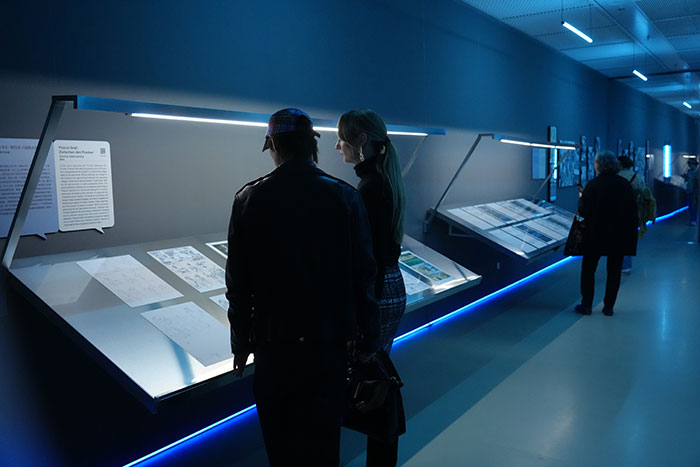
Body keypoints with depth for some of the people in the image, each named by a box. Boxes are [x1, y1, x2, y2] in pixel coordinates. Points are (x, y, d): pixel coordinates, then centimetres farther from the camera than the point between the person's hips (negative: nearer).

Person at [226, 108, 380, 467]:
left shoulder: (249, 199, -6)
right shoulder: (346, 198, -6)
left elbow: (238, 284, -3)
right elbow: (364, 276, -4)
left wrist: (241, 344, 9)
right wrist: (368, 340, 6)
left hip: (272, 342, 1)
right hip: (329, 342, 0)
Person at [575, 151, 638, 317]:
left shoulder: (593, 185, -13)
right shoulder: (626, 184, 1)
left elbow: (583, 211, -12)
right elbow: (633, 211, 5)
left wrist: (581, 198, 7)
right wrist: (630, 232, 13)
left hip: (595, 235, -4)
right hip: (619, 236, 4)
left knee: (588, 269, 9)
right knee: (614, 271, 11)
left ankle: (586, 305, 12)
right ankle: (609, 307, 16)